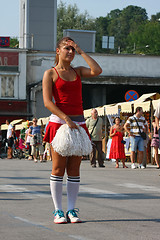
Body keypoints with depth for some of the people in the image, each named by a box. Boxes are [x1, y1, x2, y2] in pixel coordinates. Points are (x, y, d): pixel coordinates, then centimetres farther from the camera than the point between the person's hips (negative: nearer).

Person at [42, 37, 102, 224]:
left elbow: (97, 70, -6)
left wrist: (81, 51, 0)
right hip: (59, 122, -4)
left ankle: (71, 210, 7)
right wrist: (66, 119, -17)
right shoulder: (50, 73, 2)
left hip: (78, 124, 4)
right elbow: (47, 102, -7)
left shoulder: (78, 72, 15)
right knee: (58, 168, -3)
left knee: (74, 169, 3)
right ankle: (58, 211, 3)